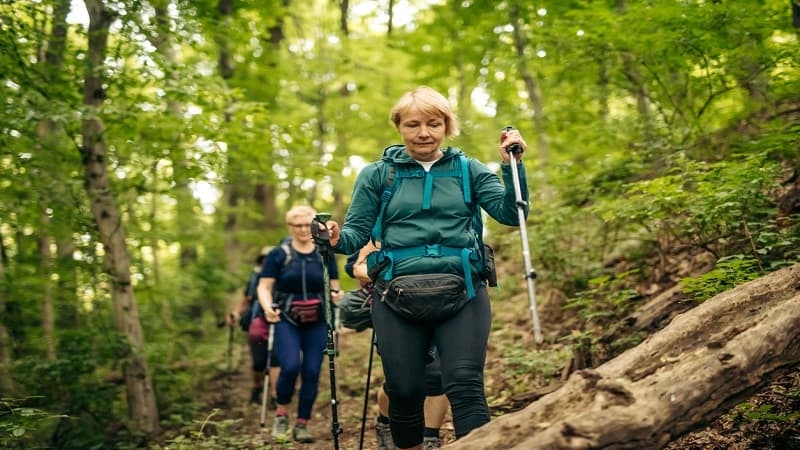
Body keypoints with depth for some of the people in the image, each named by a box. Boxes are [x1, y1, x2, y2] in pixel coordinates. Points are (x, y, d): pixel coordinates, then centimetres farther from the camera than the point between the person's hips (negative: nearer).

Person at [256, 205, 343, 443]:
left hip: (317, 323, 2)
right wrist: (268, 307, -19)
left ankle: (302, 424, 11)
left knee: (311, 372, -3)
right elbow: (264, 287, 1)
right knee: (290, 367, -18)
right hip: (286, 320, -2)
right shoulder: (278, 254, 3)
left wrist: (336, 295, -11)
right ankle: (281, 413, 7)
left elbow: (334, 288, 13)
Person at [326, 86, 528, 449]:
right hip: (398, 297, 1)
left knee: (465, 386, -12)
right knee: (404, 391, 5)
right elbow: (357, 232, 5)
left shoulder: (468, 170, 11)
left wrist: (512, 165, -11)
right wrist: (337, 239, -17)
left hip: (462, 294, 0)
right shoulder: (377, 175, 9)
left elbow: (511, 214, 2)